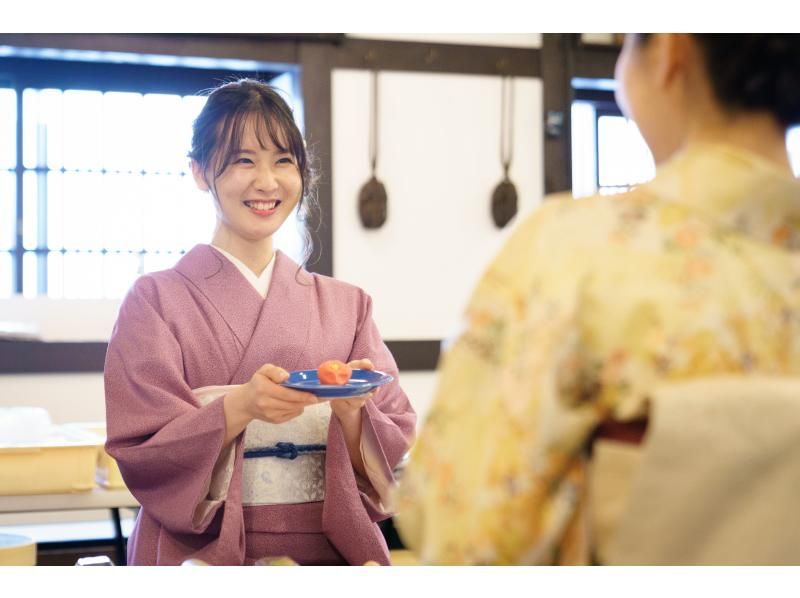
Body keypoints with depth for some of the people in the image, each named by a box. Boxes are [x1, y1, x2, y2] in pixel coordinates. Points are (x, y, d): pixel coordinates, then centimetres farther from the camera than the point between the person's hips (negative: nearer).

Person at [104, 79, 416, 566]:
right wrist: (240, 407, -20)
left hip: (334, 552, 2)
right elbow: (140, 454, -6)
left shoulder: (346, 305, 9)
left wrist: (351, 412, -14)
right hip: (206, 555, -2)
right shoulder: (155, 300, 2)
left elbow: (395, 451, 5)